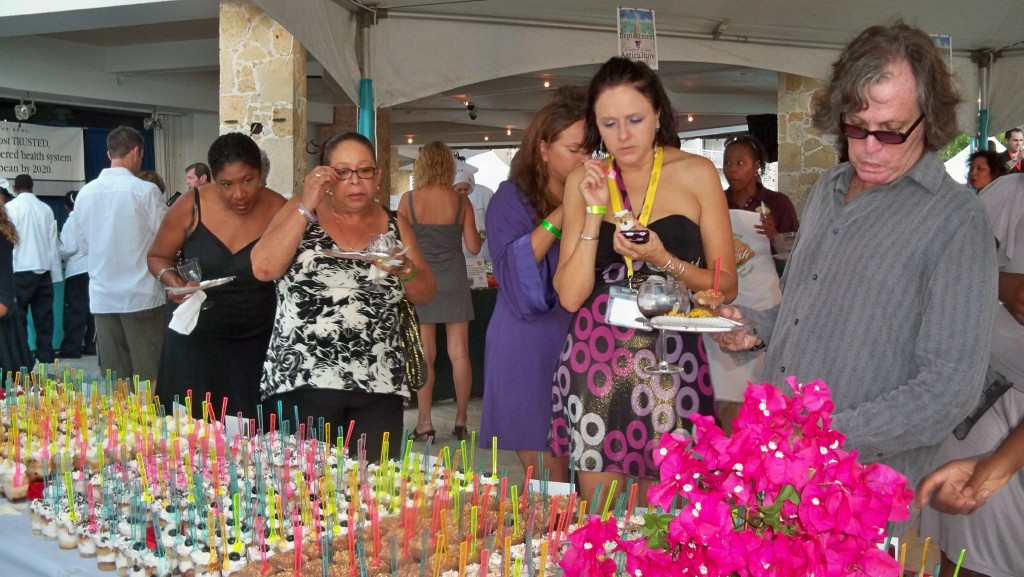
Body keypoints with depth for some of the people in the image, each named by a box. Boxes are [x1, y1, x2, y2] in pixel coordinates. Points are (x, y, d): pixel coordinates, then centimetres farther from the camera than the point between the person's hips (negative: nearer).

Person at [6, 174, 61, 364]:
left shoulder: (10, 207, -4)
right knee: (44, 317, 7)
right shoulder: (46, 208, 6)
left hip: (21, 270, -3)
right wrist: (55, 273, 10)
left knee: (18, 318, 4)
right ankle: (46, 358, 6)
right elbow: (53, 243, 6)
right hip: (44, 270, 3)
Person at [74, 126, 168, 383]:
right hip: (141, 294, -5)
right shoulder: (145, 190, -10)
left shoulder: (85, 193, 5)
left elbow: (83, 245, 15)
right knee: (149, 379, 0)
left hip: (102, 297, 5)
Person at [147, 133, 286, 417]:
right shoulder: (191, 207, -10)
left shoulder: (280, 212, -12)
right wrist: (172, 278, -17)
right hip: (192, 338, 1)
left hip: (255, 342, 0)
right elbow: (157, 257, 5)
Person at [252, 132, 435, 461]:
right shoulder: (300, 212, 5)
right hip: (303, 379, -2)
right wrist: (306, 206, -11)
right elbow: (264, 268, -10)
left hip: (379, 385, 2)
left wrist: (403, 269, -8)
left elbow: (426, 294, 13)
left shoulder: (394, 225, 11)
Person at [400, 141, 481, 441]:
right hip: (453, 282, 1)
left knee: (425, 355, 4)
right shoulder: (461, 201, -4)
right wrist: (480, 232, 18)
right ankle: (461, 419, 11)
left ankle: (424, 422, 7)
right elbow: (474, 246, -2)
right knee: (459, 353, 6)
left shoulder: (408, 200, -6)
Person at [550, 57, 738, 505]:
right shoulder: (583, 181, 5)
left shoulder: (696, 174, 0)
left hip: (672, 364, -1)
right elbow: (570, 296, -2)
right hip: (595, 362, 2)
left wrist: (664, 260, -16)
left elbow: (726, 287, 1)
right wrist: (594, 211, -10)